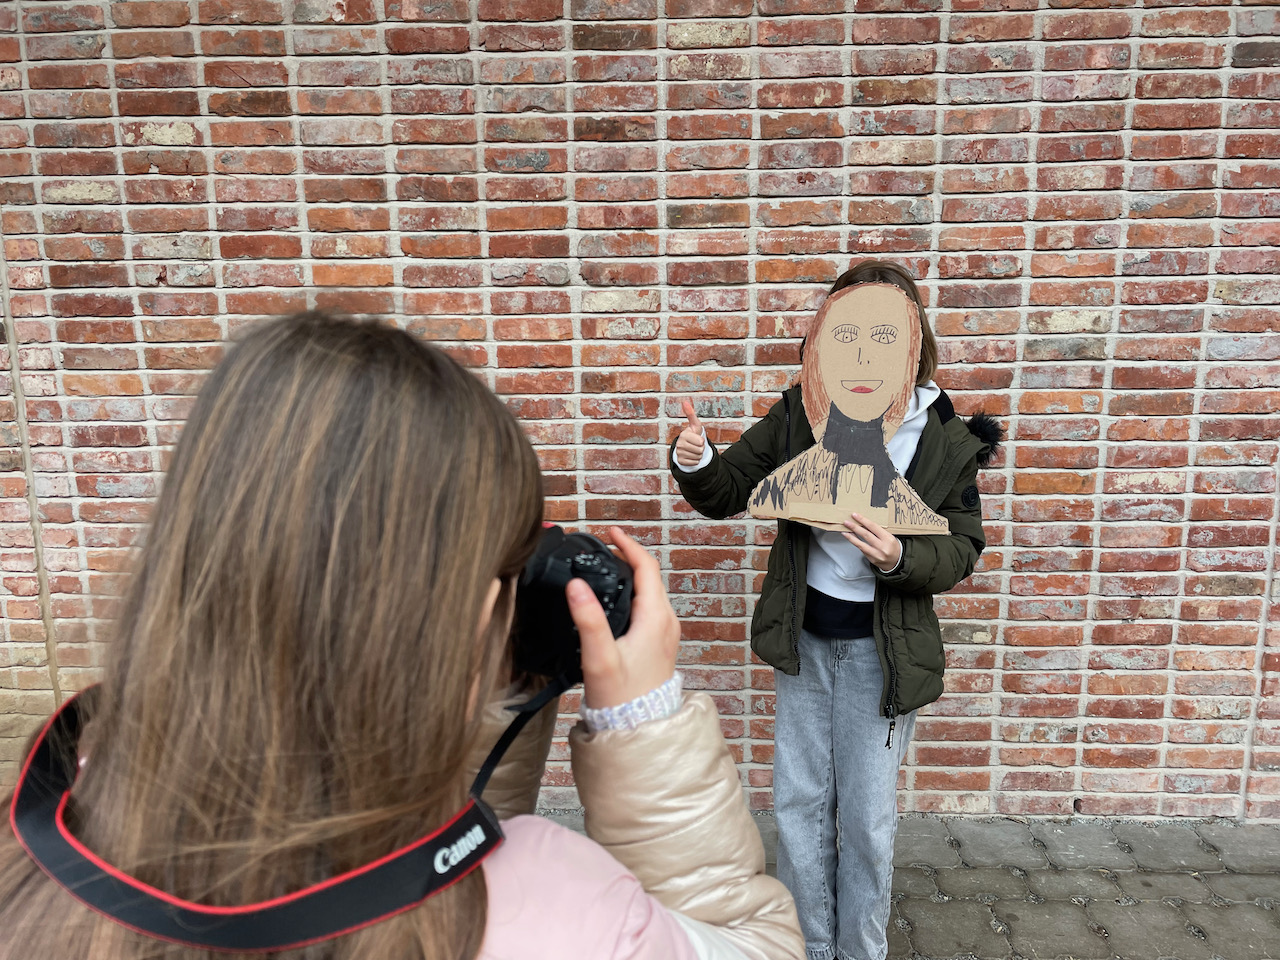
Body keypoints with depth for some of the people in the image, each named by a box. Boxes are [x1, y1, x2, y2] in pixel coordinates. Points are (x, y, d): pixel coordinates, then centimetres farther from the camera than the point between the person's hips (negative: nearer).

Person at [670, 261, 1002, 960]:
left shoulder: (949, 443, -13)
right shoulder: (801, 416, -8)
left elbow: (961, 551, -5)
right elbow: (728, 491, -2)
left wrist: (898, 558, -26)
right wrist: (695, 464, -25)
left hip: (882, 647, -2)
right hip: (802, 637, 3)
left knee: (866, 817, 11)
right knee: (799, 803, 15)